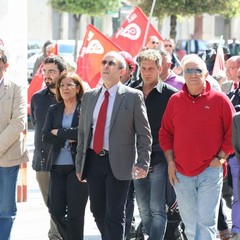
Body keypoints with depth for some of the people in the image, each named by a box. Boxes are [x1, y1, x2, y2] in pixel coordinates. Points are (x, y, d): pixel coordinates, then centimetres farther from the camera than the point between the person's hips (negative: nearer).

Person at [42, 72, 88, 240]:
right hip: (57, 167, 5)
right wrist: (67, 137, -11)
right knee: (56, 211, 1)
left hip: (78, 166, -5)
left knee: (75, 212, -3)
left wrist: (58, 132, -6)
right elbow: (46, 137, 2)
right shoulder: (54, 110, 12)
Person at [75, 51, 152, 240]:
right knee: (98, 212, 10)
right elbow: (82, 132, 16)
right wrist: (80, 164, 13)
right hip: (93, 160, 5)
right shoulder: (89, 96, 13)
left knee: (114, 215, -6)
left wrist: (142, 163, -13)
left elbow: (144, 134, -3)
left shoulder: (133, 96, -2)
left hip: (118, 163, -5)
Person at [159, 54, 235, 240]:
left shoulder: (219, 99, -2)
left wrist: (220, 158, -7)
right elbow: (165, 133, 12)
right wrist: (170, 162, 3)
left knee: (206, 221, -9)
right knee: (190, 224, 10)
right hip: (181, 173, 3)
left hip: (210, 171, -3)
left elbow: (232, 132, 1)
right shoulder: (175, 100, 7)